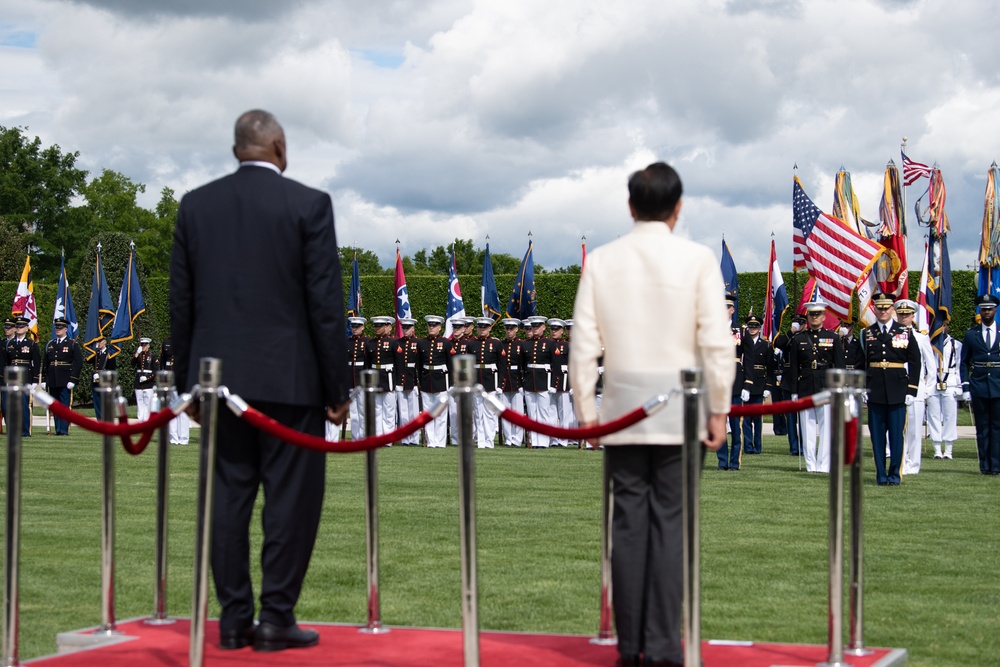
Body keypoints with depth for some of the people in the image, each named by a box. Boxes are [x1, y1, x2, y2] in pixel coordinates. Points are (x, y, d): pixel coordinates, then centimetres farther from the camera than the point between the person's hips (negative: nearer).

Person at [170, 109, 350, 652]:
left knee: (229, 495, 8)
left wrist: (187, 382, 15)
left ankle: (234, 621, 11)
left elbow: (180, 300, 8)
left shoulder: (195, 205, 6)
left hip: (220, 377, 4)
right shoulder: (308, 204, -5)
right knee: (291, 497, 3)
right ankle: (276, 617, 3)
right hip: (289, 378, -4)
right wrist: (337, 387, -2)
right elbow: (325, 302, -8)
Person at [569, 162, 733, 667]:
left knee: (628, 522, 6)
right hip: (679, 409, -2)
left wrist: (585, 412, 9)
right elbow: (716, 342, -7)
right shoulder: (697, 259, -4)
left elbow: (584, 344, 2)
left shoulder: (601, 261, 2)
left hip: (622, 409, 2)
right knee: (670, 522, 1)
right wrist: (718, 410, 0)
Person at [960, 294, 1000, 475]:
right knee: (982, 428, 4)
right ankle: (985, 465, 7)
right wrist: (965, 387, -1)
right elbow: (964, 363, 7)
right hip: (978, 387, 1)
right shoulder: (971, 334, 7)